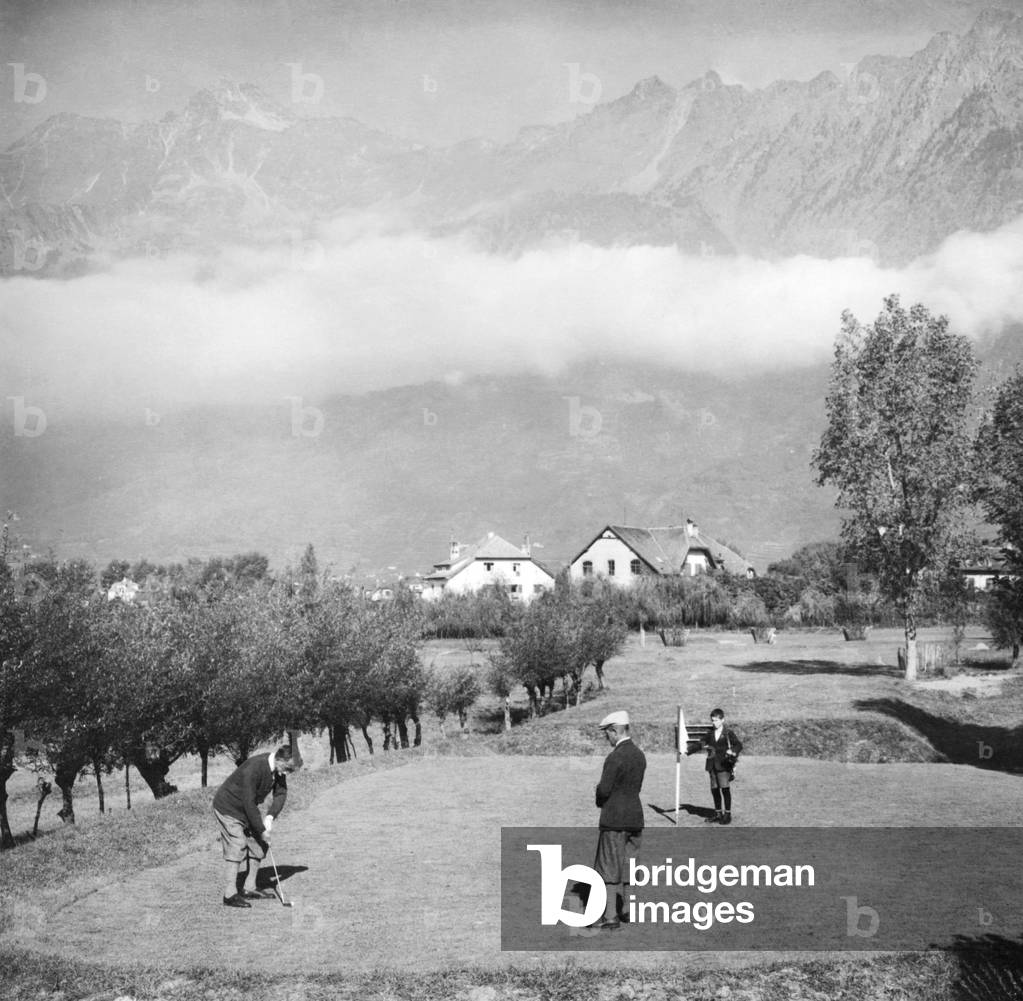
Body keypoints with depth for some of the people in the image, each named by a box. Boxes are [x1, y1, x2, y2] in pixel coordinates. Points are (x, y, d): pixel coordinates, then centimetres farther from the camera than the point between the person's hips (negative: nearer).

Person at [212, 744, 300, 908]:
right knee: (237, 847, -16)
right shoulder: (254, 768, -33)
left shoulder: (279, 770, -8)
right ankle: (230, 895, -15)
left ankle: (249, 889, 15)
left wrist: (270, 816, -20)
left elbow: (281, 794, -4)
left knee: (258, 847, 6)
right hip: (228, 808, -9)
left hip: (247, 809, 9)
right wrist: (262, 830, -24)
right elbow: (249, 803, -30)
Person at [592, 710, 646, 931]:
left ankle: (610, 917, 0)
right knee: (629, 864, 16)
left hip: (614, 818, -8)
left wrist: (600, 800, 4)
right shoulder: (639, 755, 8)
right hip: (635, 816, 8)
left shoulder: (615, 757, -18)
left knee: (608, 868, 0)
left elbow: (604, 790, -18)